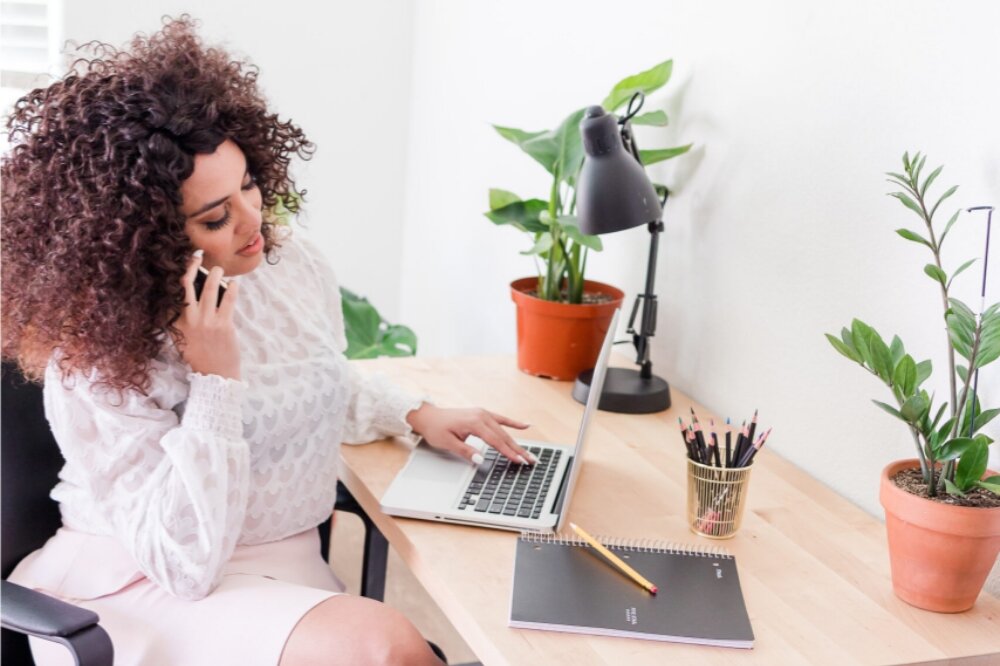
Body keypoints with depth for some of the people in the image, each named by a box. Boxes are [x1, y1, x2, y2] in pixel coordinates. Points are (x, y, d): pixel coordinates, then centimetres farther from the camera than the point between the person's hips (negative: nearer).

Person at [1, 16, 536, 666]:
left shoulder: (293, 263, -1)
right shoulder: (96, 364, -20)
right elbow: (183, 563, -23)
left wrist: (416, 414, 7)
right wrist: (215, 379, -28)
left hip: (295, 565, 6)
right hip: (146, 591, -6)